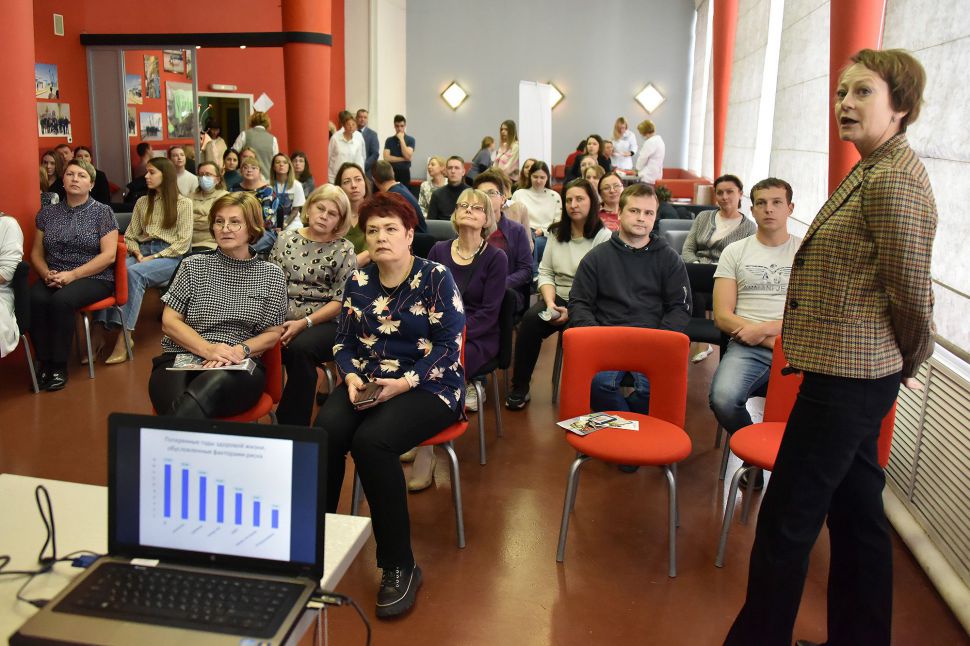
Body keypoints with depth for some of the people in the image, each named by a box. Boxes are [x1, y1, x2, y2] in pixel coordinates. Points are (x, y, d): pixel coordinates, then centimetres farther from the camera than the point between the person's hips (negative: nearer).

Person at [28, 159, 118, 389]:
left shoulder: (102, 212, -1)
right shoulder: (47, 213, 12)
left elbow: (109, 255, -10)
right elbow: (36, 253, 12)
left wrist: (72, 275, -18)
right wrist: (46, 274, -10)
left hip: (93, 278, -4)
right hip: (53, 278, 4)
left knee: (61, 300, -33)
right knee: (34, 300, -29)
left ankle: (59, 366, -19)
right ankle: (44, 364, -16)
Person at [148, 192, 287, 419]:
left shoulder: (271, 275, 11)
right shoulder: (193, 266, 11)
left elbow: (272, 334, 12)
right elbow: (169, 322, 7)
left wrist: (239, 351, -10)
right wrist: (209, 349, -11)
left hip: (240, 369, 0)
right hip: (181, 360, 1)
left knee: (201, 394, -38)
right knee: (177, 403, -37)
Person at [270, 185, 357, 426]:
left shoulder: (344, 250, 4)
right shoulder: (286, 239, 15)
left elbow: (340, 301, -2)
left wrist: (304, 323, -13)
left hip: (324, 322, -3)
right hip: (281, 319, 3)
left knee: (299, 349, -35)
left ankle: (294, 426, -22)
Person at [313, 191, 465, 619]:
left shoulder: (436, 278, -4)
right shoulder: (358, 282, 11)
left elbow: (448, 347, -9)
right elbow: (343, 343, 12)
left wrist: (405, 382, -21)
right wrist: (351, 377, -9)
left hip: (427, 387, -4)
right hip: (367, 383, 5)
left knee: (371, 440, -33)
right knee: (324, 434, -27)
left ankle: (399, 567, -19)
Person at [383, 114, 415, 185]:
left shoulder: (410, 139, 2)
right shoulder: (389, 140, 7)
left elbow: (407, 156, -11)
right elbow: (386, 158, -4)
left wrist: (401, 139, -10)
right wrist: (403, 159, -8)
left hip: (404, 172, -1)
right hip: (391, 172, 1)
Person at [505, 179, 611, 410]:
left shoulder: (603, 237, -3)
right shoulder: (556, 233, 14)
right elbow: (545, 272, 10)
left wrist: (573, 311, -22)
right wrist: (550, 302, -9)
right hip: (557, 298, 4)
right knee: (530, 319, -26)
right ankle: (519, 389, -14)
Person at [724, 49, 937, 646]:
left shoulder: (895, 181, -18)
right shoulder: (873, 172, 15)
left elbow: (911, 291, -17)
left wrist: (909, 362, 0)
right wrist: (898, 368, 16)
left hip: (847, 378, -10)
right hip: (853, 374, 10)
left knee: (786, 520, -1)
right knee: (857, 510, 19)